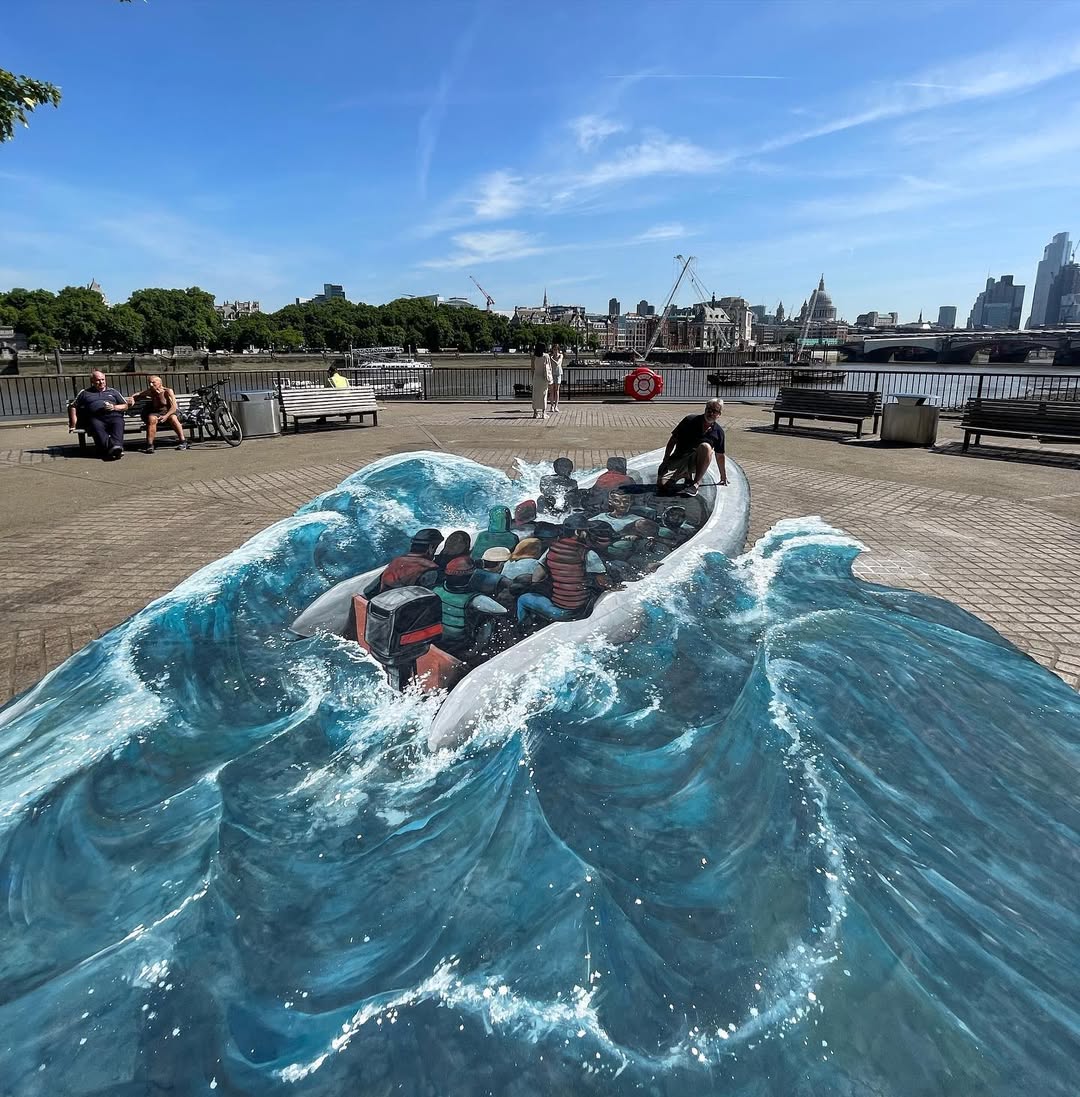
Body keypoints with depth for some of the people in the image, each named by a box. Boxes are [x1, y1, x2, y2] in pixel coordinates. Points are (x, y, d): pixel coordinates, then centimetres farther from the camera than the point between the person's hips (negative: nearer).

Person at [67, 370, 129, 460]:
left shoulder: (112, 391, 32)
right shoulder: (85, 393, 30)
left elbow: (125, 405, 26)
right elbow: (72, 406, 28)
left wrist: (114, 407, 4)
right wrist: (73, 424, 14)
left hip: (113, 416, 0)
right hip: (95, 418, 0)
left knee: (118, 425, -37)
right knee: (98, 428, -38)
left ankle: (117, 446, -62)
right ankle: (109, 448, -58)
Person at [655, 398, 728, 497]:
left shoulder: (718, 432, 0)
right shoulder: (690, 420, -6)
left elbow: (720, 456, 11)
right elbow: (673, 440, -1)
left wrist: (723, 476, 17)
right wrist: (665, 461, -5)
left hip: (696, 461, 0)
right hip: (678, 458, 0)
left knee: (706, 446, -34)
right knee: (662, 485, -24)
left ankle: (696, 483, -25)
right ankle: (686, 476, 10)